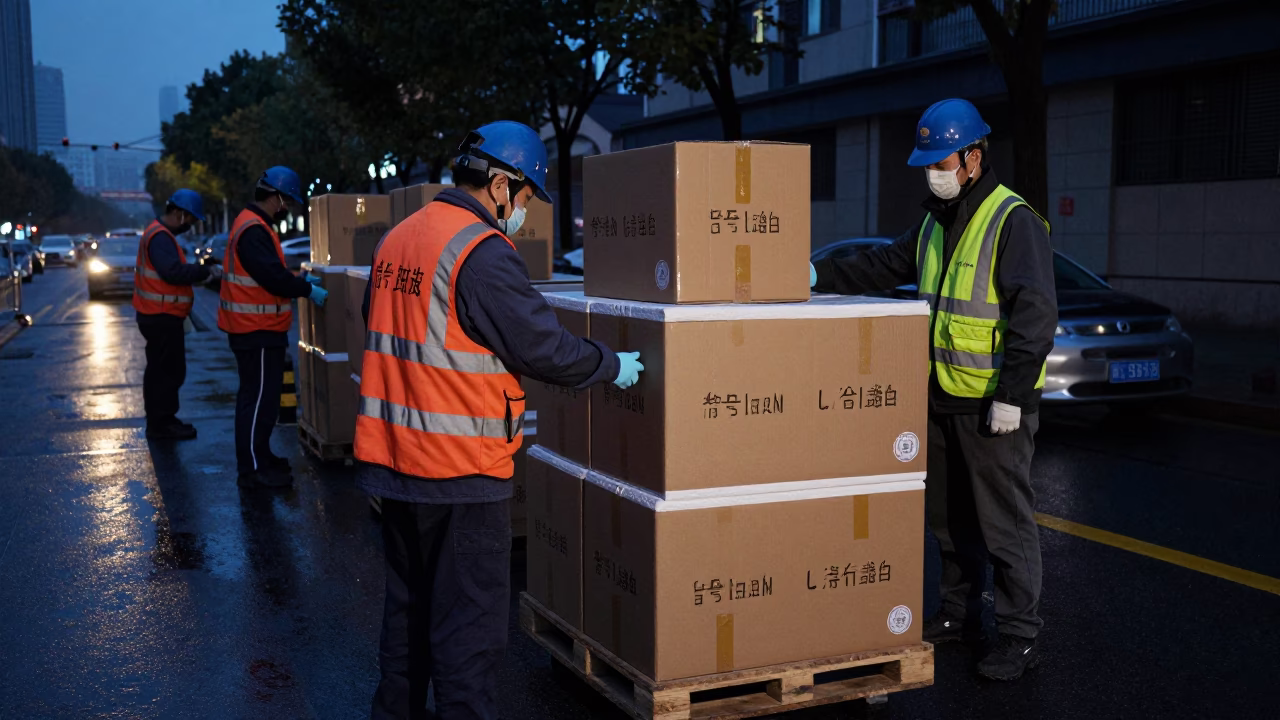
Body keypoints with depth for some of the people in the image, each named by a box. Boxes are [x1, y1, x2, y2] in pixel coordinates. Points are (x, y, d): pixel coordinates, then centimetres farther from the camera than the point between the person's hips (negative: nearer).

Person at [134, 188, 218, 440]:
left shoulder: (160, 233, 16)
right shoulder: (160, 237, -18)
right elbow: (174, 272, -28)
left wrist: (198, 271, 5)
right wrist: (205, 271, -20)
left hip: (159, 315, 11)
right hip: (162, 317, -11)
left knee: (161, 370, 18)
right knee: (168, 371, -6)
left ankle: (161, 421, 26)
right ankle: (161, 424, 0)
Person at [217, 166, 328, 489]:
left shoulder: (252, 225, 15)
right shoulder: (254, 230, -20)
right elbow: (273, 278, -25)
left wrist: (299, 278, 13)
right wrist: (308, 290, -13)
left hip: (256, 330, 11)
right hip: (258, 331, -11)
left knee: (257, 396, 18)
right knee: (260, 398, -6)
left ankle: (258, 457, 29)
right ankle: (253, 470, -2)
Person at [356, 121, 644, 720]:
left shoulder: (396, 239, 9)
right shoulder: (482, 251, -17)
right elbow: (544, 349, -17)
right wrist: (613, 365, -1)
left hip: (395, 461, 9)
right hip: (462, 469, -8)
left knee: (408, 604, 22)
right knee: (469, 623, 2)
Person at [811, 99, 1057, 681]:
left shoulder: (1013, 221, -16)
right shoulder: (936, 221, 12)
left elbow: (1034, 315, -20)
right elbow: (886, 267, 19)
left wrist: (1011, 394, -22)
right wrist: (821, 276, 7)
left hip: (994, 403, -9)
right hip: (942, 396, 9)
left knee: (1005, 520, -1)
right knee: (948, 514, 17)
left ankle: (1019, 635, 10)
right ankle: (960, 613, 31)